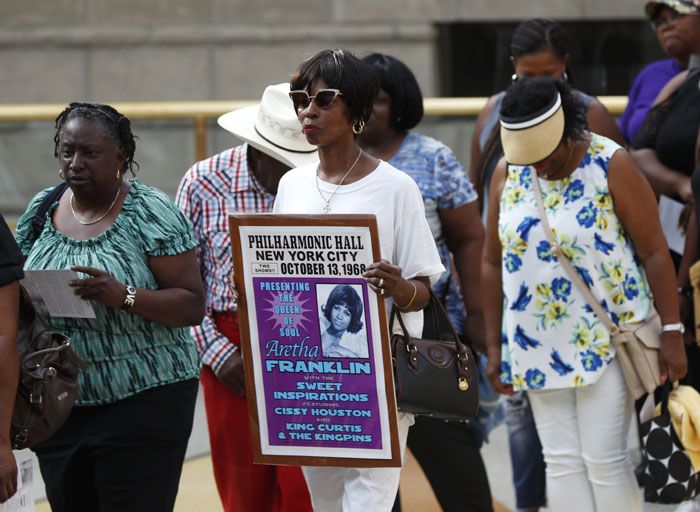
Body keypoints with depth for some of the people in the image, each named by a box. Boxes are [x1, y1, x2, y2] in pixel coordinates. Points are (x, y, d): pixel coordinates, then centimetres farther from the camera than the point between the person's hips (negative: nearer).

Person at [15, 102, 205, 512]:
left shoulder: (151, 213, -6)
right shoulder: (41, 211, 9)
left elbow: (193, 305, -8)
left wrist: (124, 296, -23)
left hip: (143, 404, -5)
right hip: (60, 407, 5)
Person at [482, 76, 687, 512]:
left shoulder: (611, 166, -10)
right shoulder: (508, 173, 2)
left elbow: (655, 252, -9)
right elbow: (494, 263, 10)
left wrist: (672, 332, -13)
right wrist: (494, 345, 9)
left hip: (607, 336, -4)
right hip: (540, 342, 4)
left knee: (604, 457, -7)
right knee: (561, 461, 3)